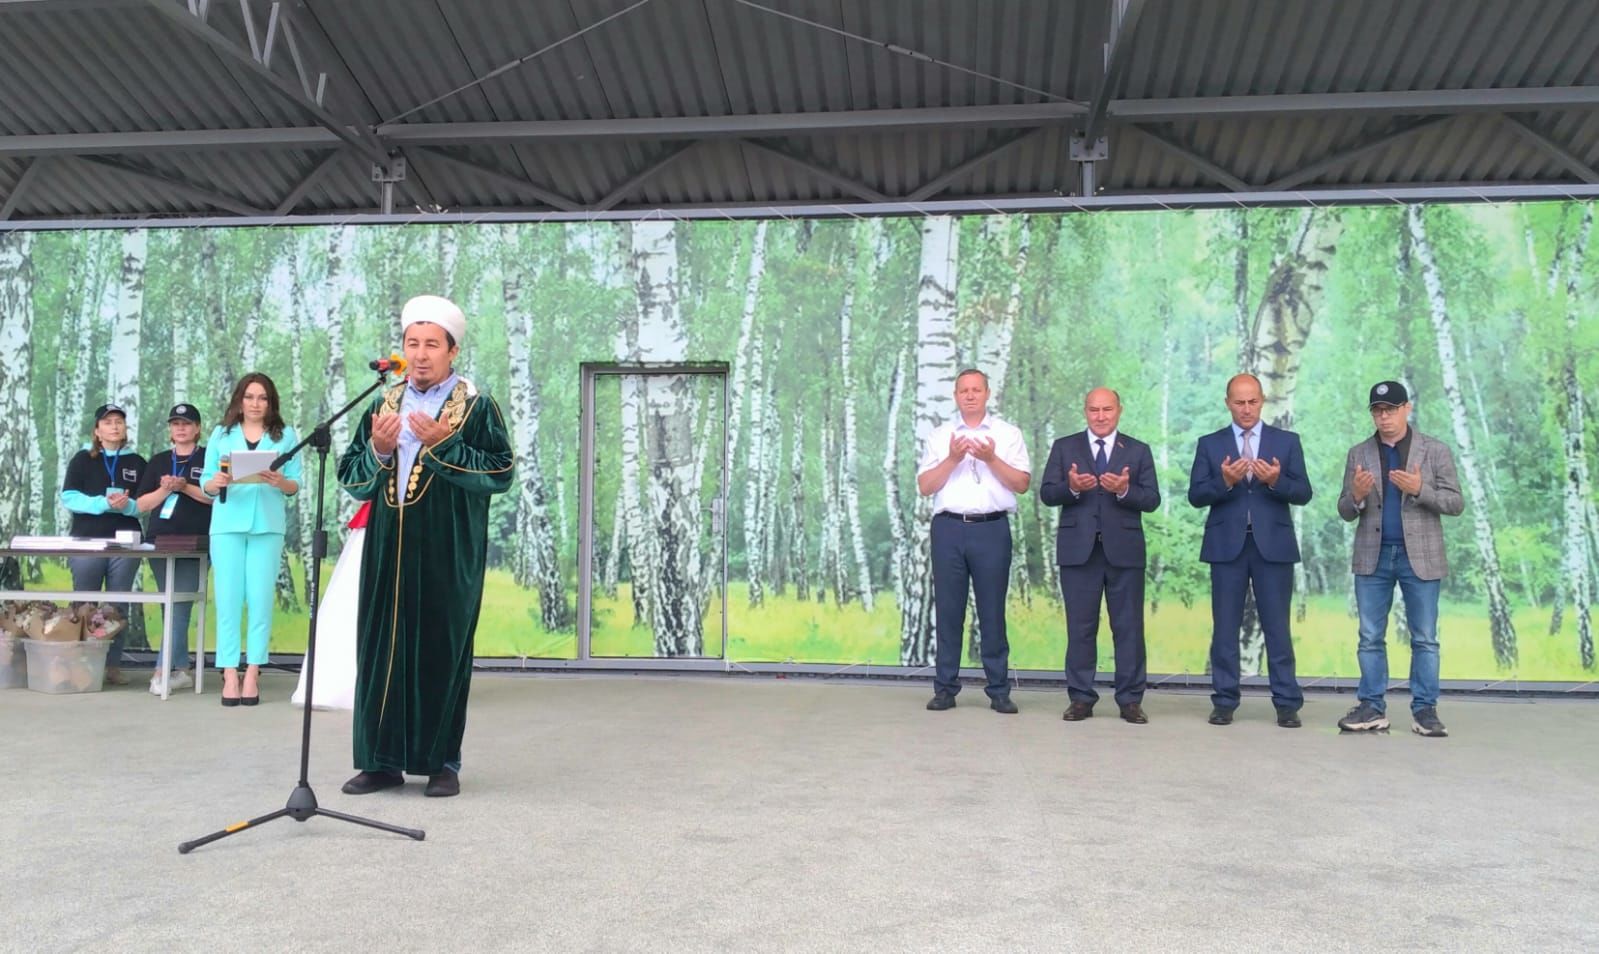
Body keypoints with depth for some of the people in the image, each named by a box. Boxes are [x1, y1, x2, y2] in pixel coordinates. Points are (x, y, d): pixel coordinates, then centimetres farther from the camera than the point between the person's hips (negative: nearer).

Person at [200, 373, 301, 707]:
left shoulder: (286, 436, 8)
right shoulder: (221, 435, 12)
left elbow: (296, 485, 4)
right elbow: (206, 483, 8)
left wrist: (280, 482, -17)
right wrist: (217, 482, -14)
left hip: (267, 526, -1)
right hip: (228, 524, 1)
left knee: (261, 599, -2)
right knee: (229, 598, -2)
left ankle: (252, 673, 1)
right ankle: (230, 674, -1)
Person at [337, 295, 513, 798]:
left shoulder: (476, 406, -1)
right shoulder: (383, 404, 13)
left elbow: (501, 472, -10)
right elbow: (350, 475, 11)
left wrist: (444, 445, -18)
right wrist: (378, 450, -9)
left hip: (446, 553, -4)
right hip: (389, 549, 4)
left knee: (442, 650, 0)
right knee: (381, 647, 5)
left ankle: (442, 760, 10)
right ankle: (382, 758, 15)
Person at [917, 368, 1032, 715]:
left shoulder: (1008, 434, 9)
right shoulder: (940, 436, 11)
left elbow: (1022, 484, 1)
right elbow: (924, 486, 3)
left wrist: (991, 459, -12)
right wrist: (953, 459, -10)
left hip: (992, 529, -1)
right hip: (949, 528, 1)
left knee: (992, 611, 2)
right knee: (948, 610, 5)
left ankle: (999, 691, 10)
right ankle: (945, 688, 12)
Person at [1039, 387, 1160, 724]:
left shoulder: (1138, 451, 7)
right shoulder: (1064, 447, 7)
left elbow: (1152, 500, -1)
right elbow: (1047, 493, -1)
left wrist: (1124, 490, -20)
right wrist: (1071, 487, -21)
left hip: (1124, 550, 0)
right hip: (1078, 549, 0)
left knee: (1129, 627, 3)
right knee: (1080, 627, 5)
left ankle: (1130, 700, 12)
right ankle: (1081, 698, 13)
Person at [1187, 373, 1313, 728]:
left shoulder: (1287, 441, 7)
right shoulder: (1209, 444, 7)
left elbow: (1303, 494, 0)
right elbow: (1196, 495, -1)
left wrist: (1275, 481, -19)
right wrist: (1225, 481, -19)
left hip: (1273, 545, 0)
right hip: (1227, 545, 1)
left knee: (1277, 627, 2)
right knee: (1225, 628, 4)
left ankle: (1287, 704, 8)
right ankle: (1224, 702, 11)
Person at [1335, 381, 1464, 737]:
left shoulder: (1435, 450, 1)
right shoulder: (1358, 454, 6)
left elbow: (1455, 504, -3)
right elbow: (1345, 512, 6)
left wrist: (1419, 490, -20)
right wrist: (1357, 495, -17)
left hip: (1420, 557, -2)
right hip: (1372, 557, 2)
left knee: (1425, 639, 4)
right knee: (1370, 638, 5)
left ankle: (1425, 710, 11)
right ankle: (1372, 708, 11)